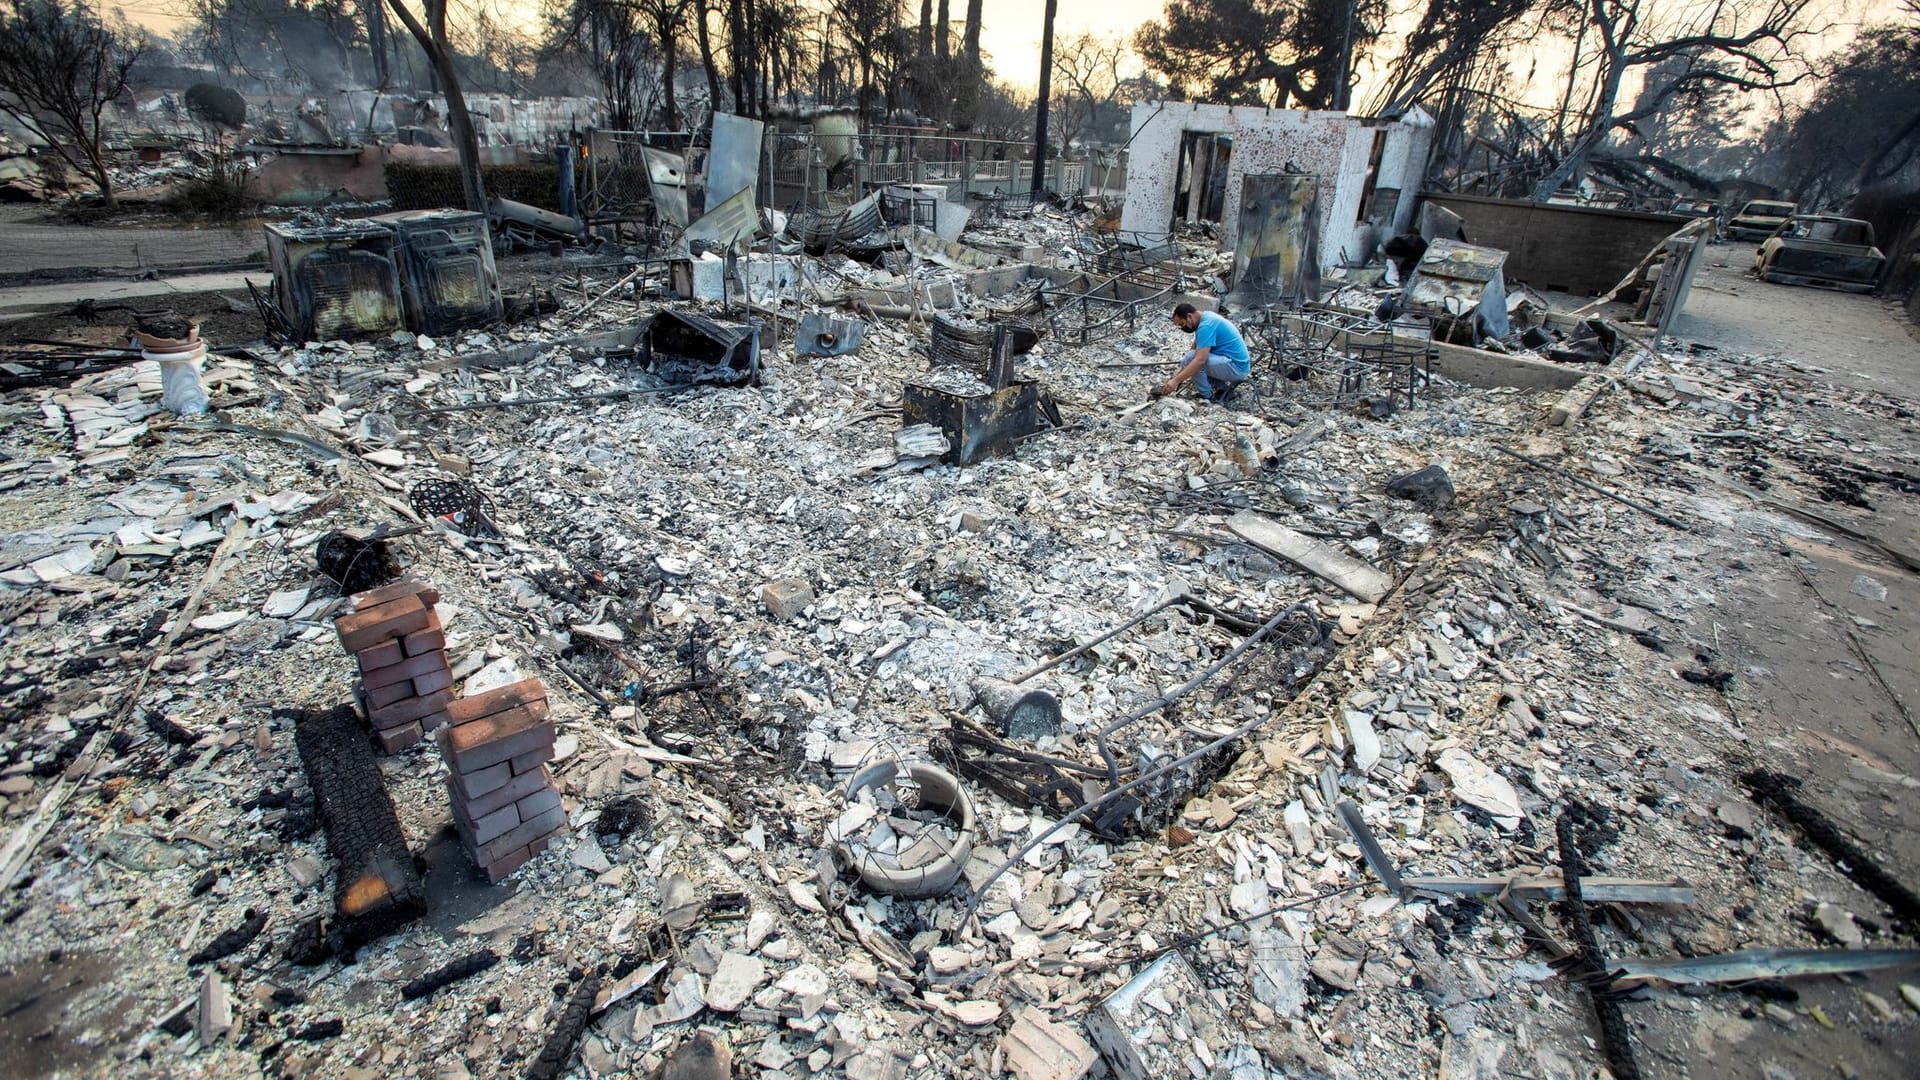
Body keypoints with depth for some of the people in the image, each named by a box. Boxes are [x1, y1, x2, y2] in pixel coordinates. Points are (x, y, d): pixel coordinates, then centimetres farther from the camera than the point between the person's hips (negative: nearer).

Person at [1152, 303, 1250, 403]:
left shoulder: (1206, 325, -23)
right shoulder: (1205, 317, 8)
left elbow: (1200, 360, -31)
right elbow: (1195, 349, 15)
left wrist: (1175, 381, -29)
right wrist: (1180, 372, 10)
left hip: (1236, 367, -10)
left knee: (1191, 358, -23)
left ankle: (1208, 397, -8)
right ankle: (1222, 386, 11)